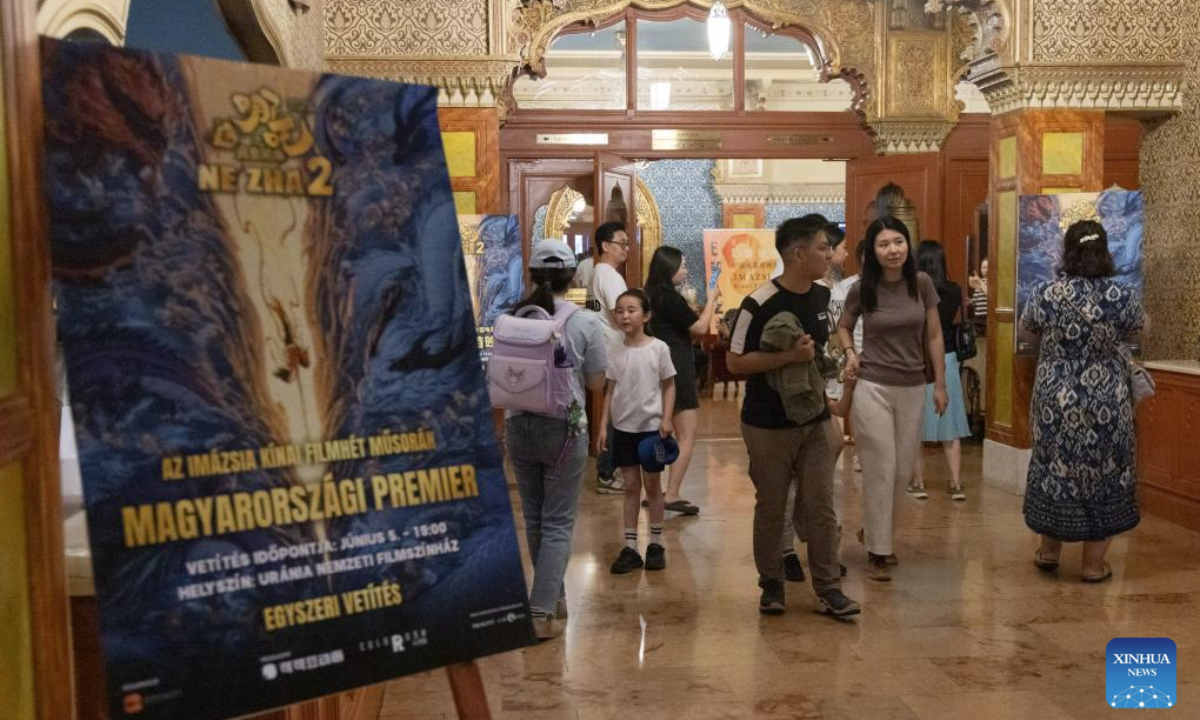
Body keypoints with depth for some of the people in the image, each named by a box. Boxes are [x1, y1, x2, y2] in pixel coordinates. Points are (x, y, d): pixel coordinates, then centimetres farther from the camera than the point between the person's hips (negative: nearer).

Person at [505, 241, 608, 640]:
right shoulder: (586, 322, -9)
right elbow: (596, 382, -2)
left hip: (519, 425, 3)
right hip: (563, 429, -3)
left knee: (534, 518, 17)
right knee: (558, 523, 4)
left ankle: (553, 596, 30)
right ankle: (542, 611, -3)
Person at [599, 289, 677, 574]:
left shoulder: (658, 348, -7)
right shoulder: (613, 351, 1)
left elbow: (669, 386, -1)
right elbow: (610, 391, 5)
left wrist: (666, 418, -11)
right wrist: (603, 425, 1)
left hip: (651, 425, -2)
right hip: (623, 427, 3)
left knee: (652, 484, 7)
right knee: (631, 485, 8)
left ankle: (655, 544, 20)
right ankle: (630, 547, 14)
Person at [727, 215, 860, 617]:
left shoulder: (821, 296, 6)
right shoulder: (759, 304, -16)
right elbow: (735, 361, -17)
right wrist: (790, 355, -24)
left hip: (813, 420, 5)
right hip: (769, 425, -5)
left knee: (821, 506, 4)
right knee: (771, 508, 7)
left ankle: (828, 589, 13)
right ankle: (771, 584, 23)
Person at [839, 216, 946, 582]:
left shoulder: (922, 283, -2)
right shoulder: (862, 289, -7)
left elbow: (933, 336, 5)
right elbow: (843, 327, 11)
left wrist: (940, 384, 4)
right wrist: (850, 353, -7)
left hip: (914, 388, 3)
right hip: (873, 387, -3)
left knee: (903, 471, 12)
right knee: (880, 469, -2)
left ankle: (875, 533, 34)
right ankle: (877, 551, 9)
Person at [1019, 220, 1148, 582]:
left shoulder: (1043, 292, -8)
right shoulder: (1119, 295, -12)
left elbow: (1027, 332, 10)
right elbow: (1141, 329, 8)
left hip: (1055, 401, 2)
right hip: (1105, 403, -1)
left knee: (1055, 469, 16)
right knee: (1101, 473, 9)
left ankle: (1049, 551, 27)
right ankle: (1094, 563, 17)